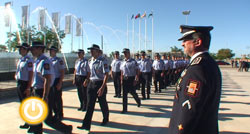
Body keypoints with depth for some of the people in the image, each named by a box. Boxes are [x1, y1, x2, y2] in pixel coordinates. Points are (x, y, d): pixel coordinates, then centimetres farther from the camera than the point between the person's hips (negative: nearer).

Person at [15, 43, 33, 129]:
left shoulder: (28, 60, -17)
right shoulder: (20, 59, 11)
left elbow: (30, 74, -20)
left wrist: (28, 88, -22)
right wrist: (16, 75, 6)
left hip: (25, 84, -9)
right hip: (19, 83, 9)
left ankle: (28, 123, 14)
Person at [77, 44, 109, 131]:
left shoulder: (102, 61, -15)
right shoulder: (90, 61, 8)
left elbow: (106, 75, -19)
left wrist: (102, 87, -25)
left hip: (100, 84, -6)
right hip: (91, 83, 6)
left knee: (103, 104, 12)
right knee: (90, 105, 3)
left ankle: (105, 120, 36)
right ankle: (86, 125, 6)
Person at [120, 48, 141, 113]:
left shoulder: (133, 61, -7)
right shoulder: (123, 62, 9)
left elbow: (137, 71, -8)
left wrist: (136, 80, -14)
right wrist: (121, 80, 12)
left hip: (131, 79, -4)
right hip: (125, 79, 5)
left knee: (132, 92, 3)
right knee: (124, 94, 2)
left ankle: (138, 100, 38)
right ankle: (124, 109, 9)